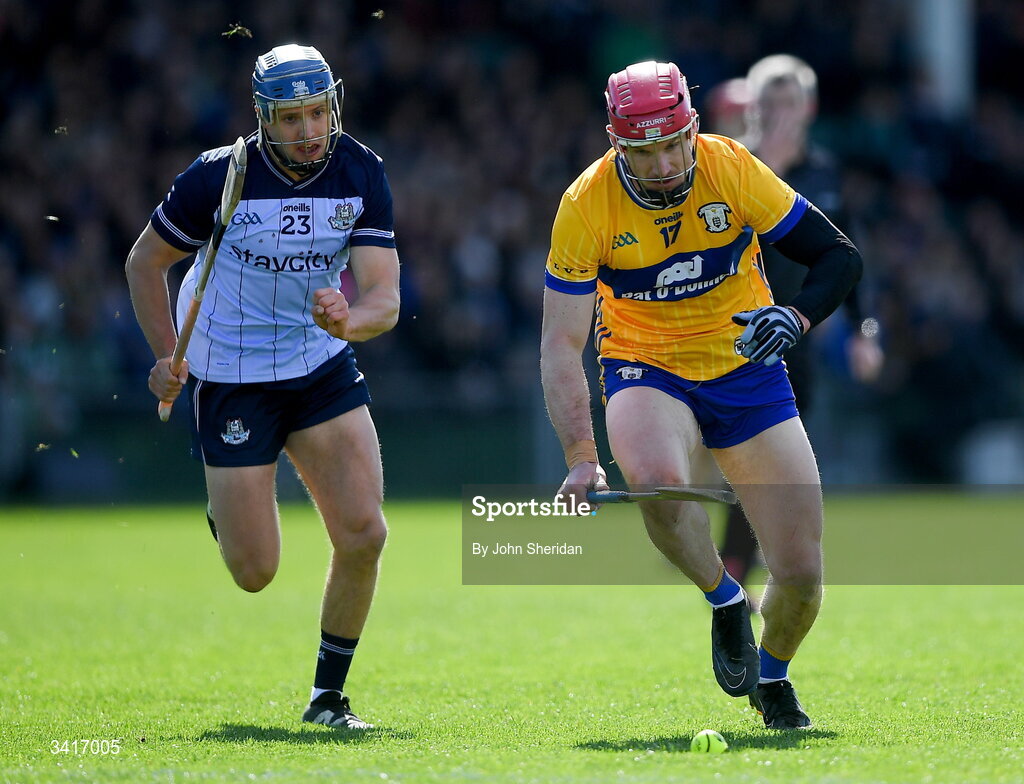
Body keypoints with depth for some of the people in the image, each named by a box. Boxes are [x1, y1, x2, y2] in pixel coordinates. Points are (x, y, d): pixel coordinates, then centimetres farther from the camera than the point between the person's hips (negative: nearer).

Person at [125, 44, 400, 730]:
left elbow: (385, 298, -17)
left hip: (324, 365, 3)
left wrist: (348, 321, -38)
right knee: (255, 573, -4)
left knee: (364, 534, -12)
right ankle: (227, 512, 34)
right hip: (232, 379, -2)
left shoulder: (361, 173, -10)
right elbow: (145, 262, -2)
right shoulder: (220, 177, -17)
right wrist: (168, 358, -8)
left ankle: (329, 693, 7)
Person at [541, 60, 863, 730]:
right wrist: (581, 457, -25)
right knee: (656, 478, -37)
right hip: (646, 370, -1)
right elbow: (561, 342, -14)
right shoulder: (586, 206, -17)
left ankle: (773, 678, 28)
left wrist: (797, 317, -30)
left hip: (746, 369, 1)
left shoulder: (733, 169, -15)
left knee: (802, 573, -6)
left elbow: (841, 257, -9)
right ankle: (725, 601, -7)